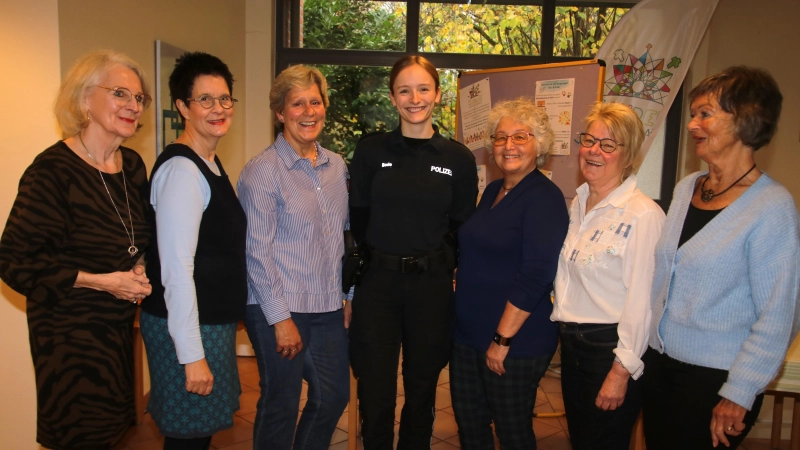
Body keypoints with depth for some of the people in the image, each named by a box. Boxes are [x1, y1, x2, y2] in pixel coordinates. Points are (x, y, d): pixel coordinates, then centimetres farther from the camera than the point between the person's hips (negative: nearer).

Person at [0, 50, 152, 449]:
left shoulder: (133, 165, 4)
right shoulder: (53, 170, -16)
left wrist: (139, 268, -1)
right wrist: (100, 281, -19)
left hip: (120, 325, 6)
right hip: (70, 332, -6)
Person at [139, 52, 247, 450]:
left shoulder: (209, 164, 11)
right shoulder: (181, 169, -18)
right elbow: (175, 269, -22)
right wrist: (192, 355, -21)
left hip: (213, 322, 9)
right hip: (187, 328, -9)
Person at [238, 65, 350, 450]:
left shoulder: (336, 166, 7)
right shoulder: (263, 170, -11)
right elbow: (257, 251, -13)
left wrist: (346, 296, 12)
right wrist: (281, 319, -14)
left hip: (329, 307, 6)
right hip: (279, 310, -6)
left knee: (335, 396, 16)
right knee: (281, 406, 9)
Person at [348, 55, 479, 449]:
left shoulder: (459, 159, 1)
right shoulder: (370, 151, 0)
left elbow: (462, 228, 6)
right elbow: (357, 220, 4)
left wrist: (439, 262, -5)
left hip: (431, 286, 1)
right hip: (376, 283, 0)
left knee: (422, 390, 16)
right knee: (375, 394, 7)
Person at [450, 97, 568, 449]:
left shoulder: (544, 198, -14)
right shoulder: (492, 191, 10)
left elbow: (535, 277, -21)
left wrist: (502, 340, -20)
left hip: (515, 341, -7)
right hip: (468, 334, 7)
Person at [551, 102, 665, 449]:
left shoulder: (643, 215, -19)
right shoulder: (578, 204, 7)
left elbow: (642, 300, -20)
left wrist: (622, 370, -18)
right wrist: (563, 323, 12)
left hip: (610, 347, -7)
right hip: (572, 343, 7)